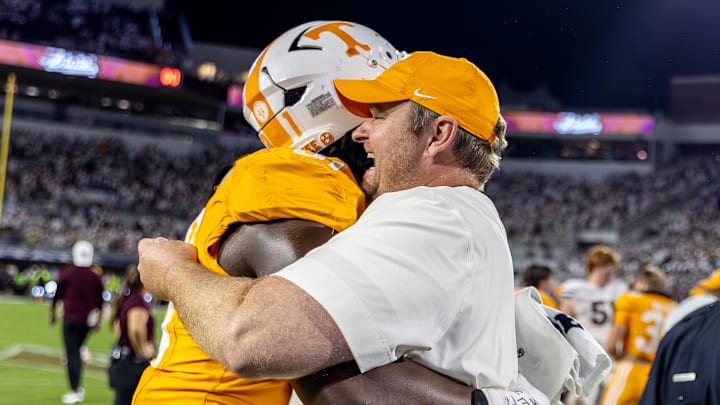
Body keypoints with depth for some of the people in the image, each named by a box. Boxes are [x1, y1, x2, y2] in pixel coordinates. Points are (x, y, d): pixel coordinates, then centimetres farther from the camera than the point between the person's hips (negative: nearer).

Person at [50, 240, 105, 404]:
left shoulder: (67, 273, -7)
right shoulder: (95, 278, 2)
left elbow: (57, 295, 2)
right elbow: (100, 302, 9)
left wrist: (53, 313, 16)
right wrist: (98, 321, 20)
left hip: (71, 318, -4)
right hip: (87, 321, 4)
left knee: (72, 354, -3)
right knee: (76, 351, 20)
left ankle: (75, 391, -5)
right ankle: (77, 387, 20)